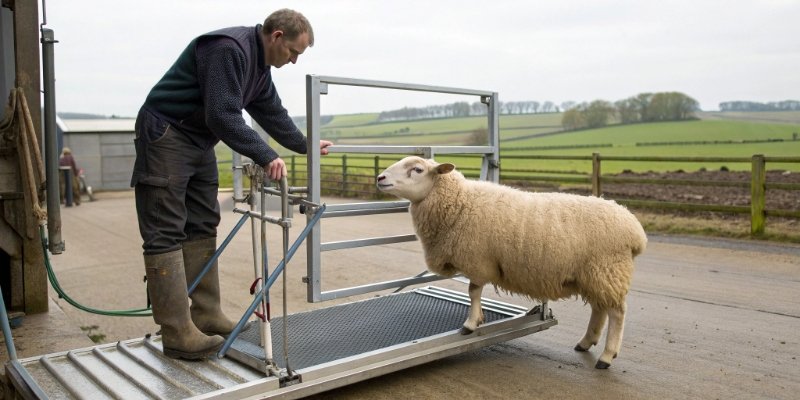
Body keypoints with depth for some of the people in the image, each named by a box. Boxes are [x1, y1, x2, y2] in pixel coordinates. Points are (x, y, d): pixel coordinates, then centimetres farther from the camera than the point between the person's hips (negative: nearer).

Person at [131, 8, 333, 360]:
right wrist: (267, 157, -27)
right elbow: (223, 116, -27)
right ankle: (177, 333, -10)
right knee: (166, 234, -10)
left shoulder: (259, 64, 10)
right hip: (165, 135, -10)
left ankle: (206, 316, 12)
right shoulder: (229, 49, -21)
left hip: (200, 141, 10)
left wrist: (306, 145, 27)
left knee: (203, 228, 7)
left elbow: (272, 112, 21)